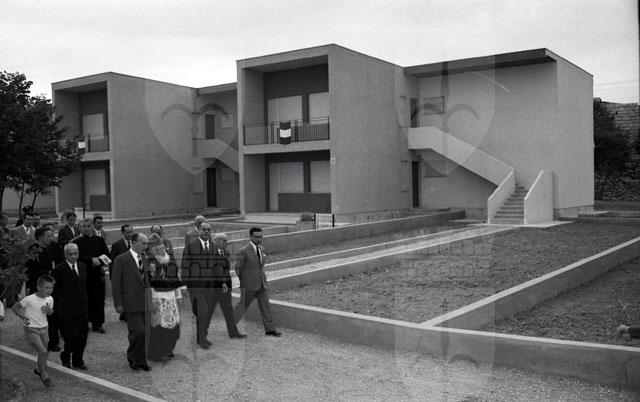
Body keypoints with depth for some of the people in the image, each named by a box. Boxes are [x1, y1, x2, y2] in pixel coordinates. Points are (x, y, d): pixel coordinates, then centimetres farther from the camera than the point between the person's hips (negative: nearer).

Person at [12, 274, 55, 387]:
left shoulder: (50, 299, -3)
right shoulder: (29, 299, -18)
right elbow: (15, 307, -4)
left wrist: (48, 310, -9)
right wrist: (23, 317, -12)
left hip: (43, 329, 6)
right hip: (31, 329, -6)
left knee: (44, 352, 12)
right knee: (43, 351, -18)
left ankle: (39, 370, 39)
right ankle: (44, 376, -4)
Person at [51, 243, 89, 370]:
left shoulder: (83, 267, 10)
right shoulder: (59, 270, -7)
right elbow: (54, 292, -4)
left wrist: (85, 302, 12)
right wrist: (56, 309, -6)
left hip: (82, 307, 5)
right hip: (67, 310, -5)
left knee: (83, 334, 7)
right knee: (72, 334, -8)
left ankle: (78, 361, 22)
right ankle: (65, 357, 19)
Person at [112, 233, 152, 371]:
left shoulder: (144, 260, 13)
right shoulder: (121, 259, -7)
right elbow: (115, 283, -7)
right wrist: (118, 304, -10)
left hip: (143, 303, 6)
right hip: (130, 304, -6)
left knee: (141, 333, 10)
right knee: (138, 331, -12)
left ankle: (140, 361, 21)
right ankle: (132, 357, 10)